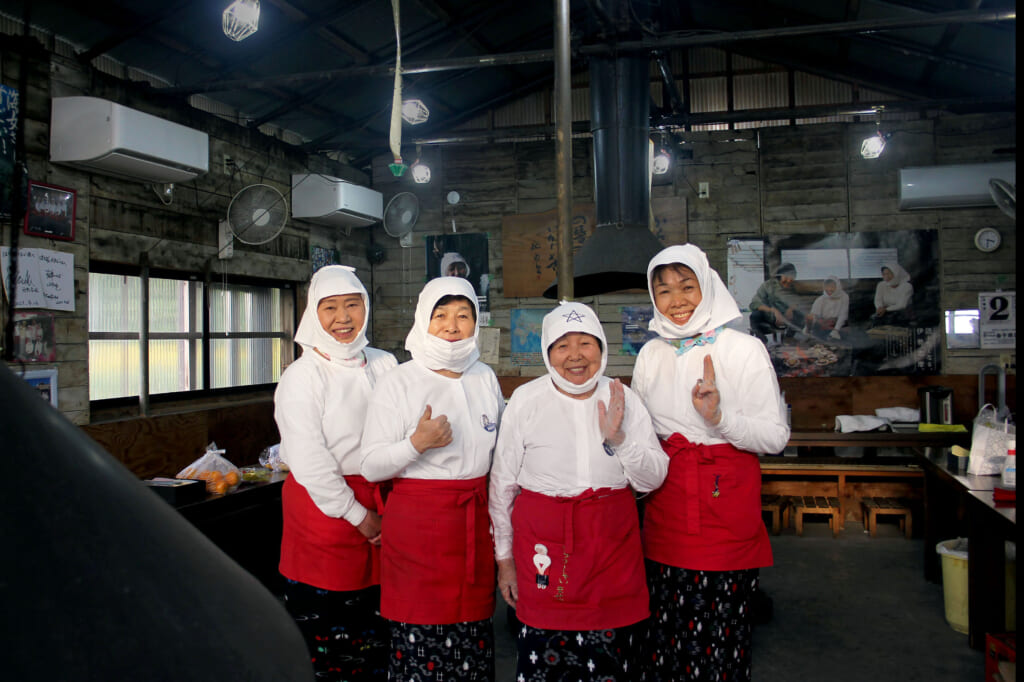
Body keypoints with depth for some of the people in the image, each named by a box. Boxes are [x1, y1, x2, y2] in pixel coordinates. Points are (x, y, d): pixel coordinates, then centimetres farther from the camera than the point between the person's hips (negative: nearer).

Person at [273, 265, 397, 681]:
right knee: (325, 621, 3)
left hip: (380, 498, 5)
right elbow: (308, 460, -12)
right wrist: (357, 515, -10)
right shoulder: (302, 376, -8)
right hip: (323, 503, -4)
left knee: (376, 618, 11)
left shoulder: (384, 365, 6)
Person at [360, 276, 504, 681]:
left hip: (476, 520, 4)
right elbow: (371, 466, -8)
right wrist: (416, 443, -24)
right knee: (420, 633, -2)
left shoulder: (486, 378, 9)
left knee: (473, 628, 9)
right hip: (418, 522, -4)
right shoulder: (397, 384, -5)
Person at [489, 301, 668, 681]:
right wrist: (504, 557, 6)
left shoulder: (623, 399, 3)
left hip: (613, 544, 2)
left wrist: (617, 439, -13)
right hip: (545, 544, -2)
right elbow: (502, 485, 3)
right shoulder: (526, 401, -3)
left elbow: (652, 480, 3)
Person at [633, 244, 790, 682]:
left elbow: (776, 436, -7)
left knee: (722, 635, -1)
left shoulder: (746, 350, -3)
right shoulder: (651, 354, 10)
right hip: (667, 511, 4)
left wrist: (720, 418, -20)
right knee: (668, 633, 6)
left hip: (727, 508, -3)